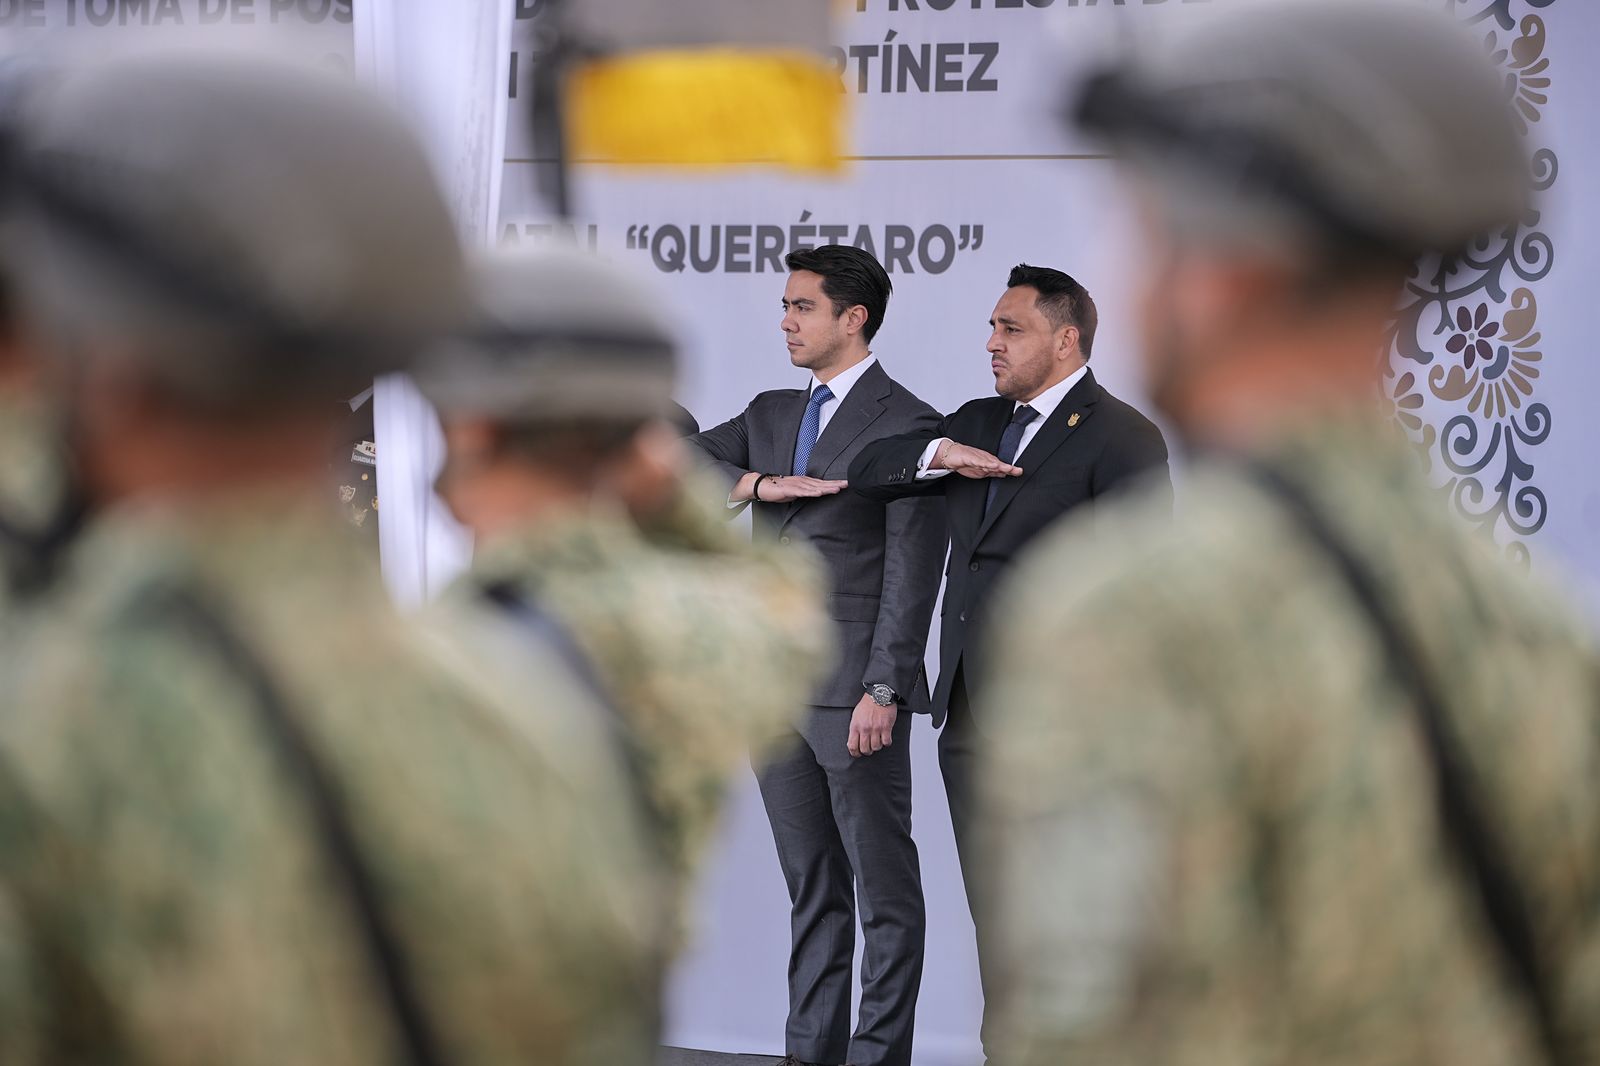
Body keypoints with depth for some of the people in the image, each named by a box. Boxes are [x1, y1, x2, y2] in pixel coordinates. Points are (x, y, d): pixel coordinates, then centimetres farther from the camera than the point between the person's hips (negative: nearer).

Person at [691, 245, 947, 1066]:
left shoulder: (907, 425, -6)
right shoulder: (771, 414, 16)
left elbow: (912, 575, -11)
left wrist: (883, 692, -18)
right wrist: (757, 483, -10)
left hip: (853, 696, -7)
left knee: (884, 889, -1)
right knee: (812, 889, 11)